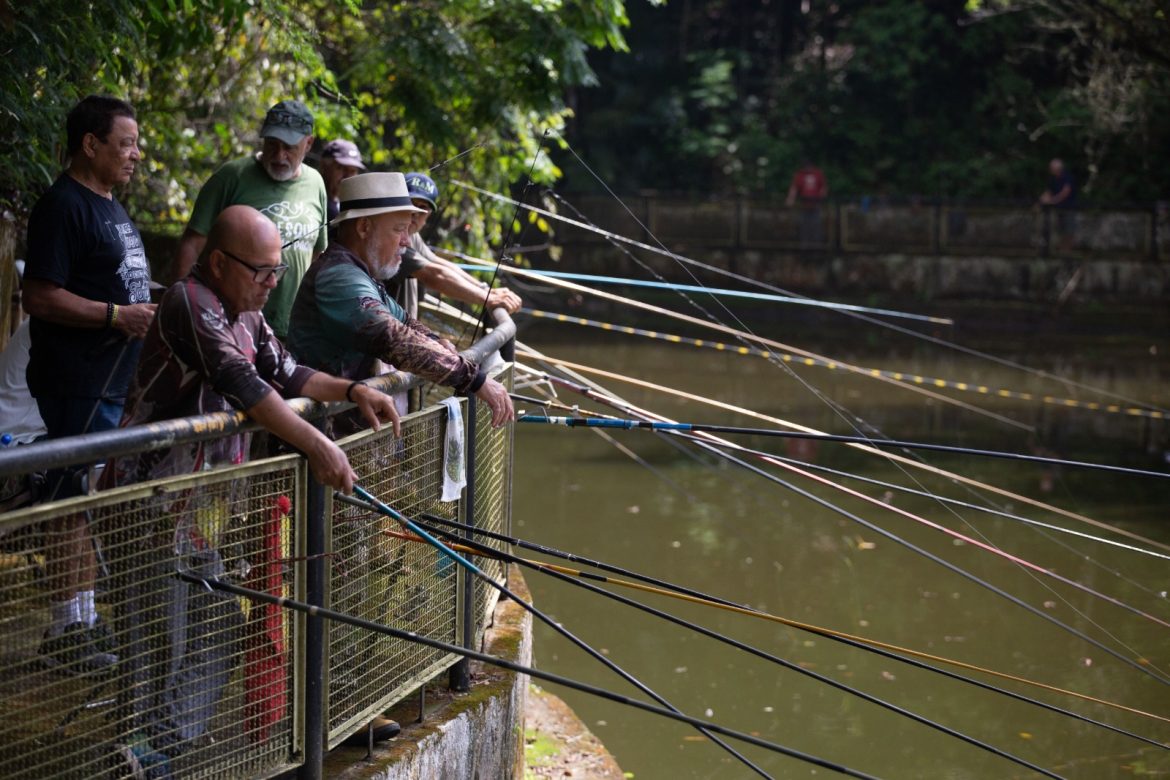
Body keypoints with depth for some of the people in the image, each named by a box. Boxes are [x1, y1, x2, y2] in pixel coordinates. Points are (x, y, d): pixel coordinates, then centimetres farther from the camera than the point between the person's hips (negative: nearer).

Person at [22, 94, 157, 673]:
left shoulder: (108, 205, 18)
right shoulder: (63, 207, -14)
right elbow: (40, 298, -20)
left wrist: (148, 310, 14)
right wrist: (117, 315, -20)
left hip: (112, 382, 10)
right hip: (76, 384, -10)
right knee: (72, 502, -6)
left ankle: (84, 618, 22)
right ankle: (64, 631, -1)